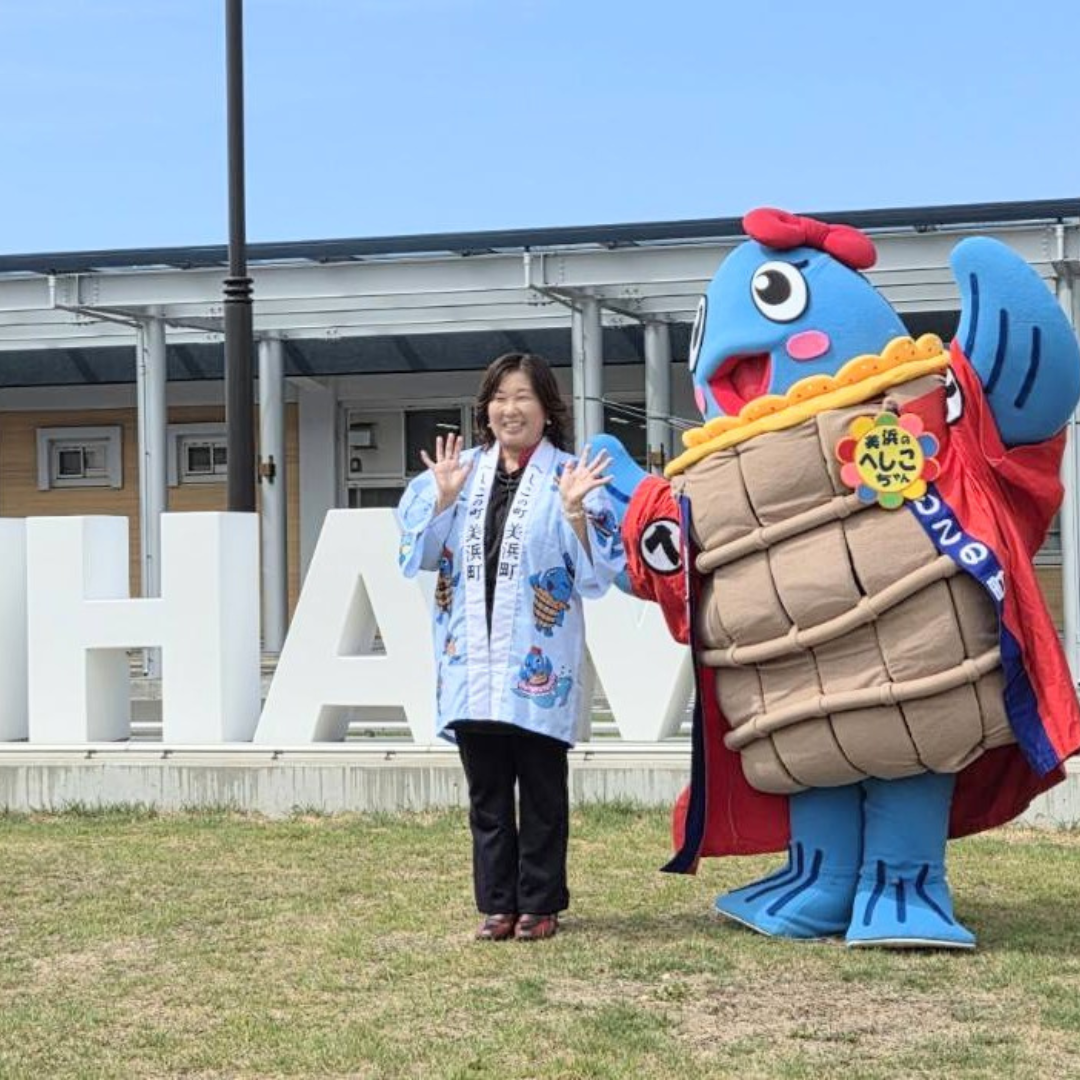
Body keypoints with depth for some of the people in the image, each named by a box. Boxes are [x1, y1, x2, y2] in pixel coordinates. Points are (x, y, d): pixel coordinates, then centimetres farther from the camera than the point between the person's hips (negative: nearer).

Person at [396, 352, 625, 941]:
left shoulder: (570, 477, 0)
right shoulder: (462, 472, 10)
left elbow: (598, 571, -5)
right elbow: (418, 555, 7)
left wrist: (574, 511, -18)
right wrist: (444, 498, -5)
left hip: (538, 662, -4)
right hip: (470, 659, 4)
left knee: (541, 791, 4)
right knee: (486, 792, 9)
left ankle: (539, 904, 12)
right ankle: (497, 904, 17)